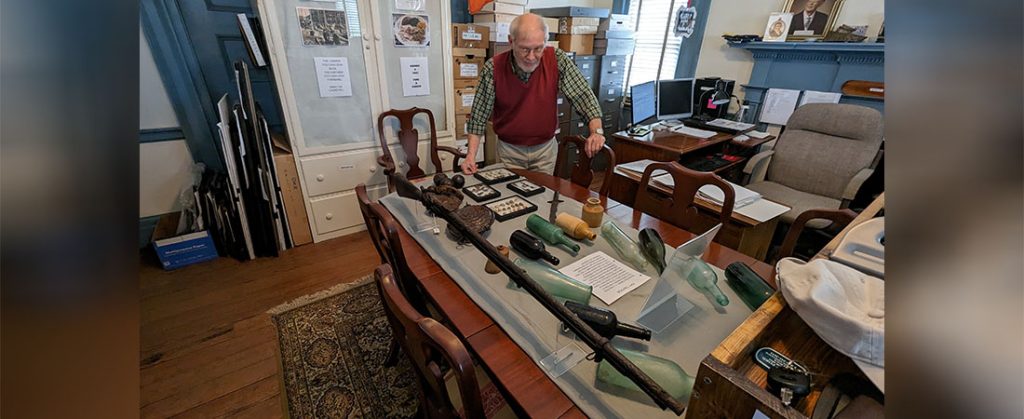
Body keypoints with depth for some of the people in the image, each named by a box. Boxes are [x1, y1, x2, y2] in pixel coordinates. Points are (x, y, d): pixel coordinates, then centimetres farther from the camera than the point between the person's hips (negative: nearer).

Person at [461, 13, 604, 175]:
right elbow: (479, 116, -10)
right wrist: (471, 155, -17)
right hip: (509, 149, -1)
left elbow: (583, 95, -12)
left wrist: (596, 131, -28)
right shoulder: (493, 68, -16)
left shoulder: (557, 60, -14)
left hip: (546, 148, 1)